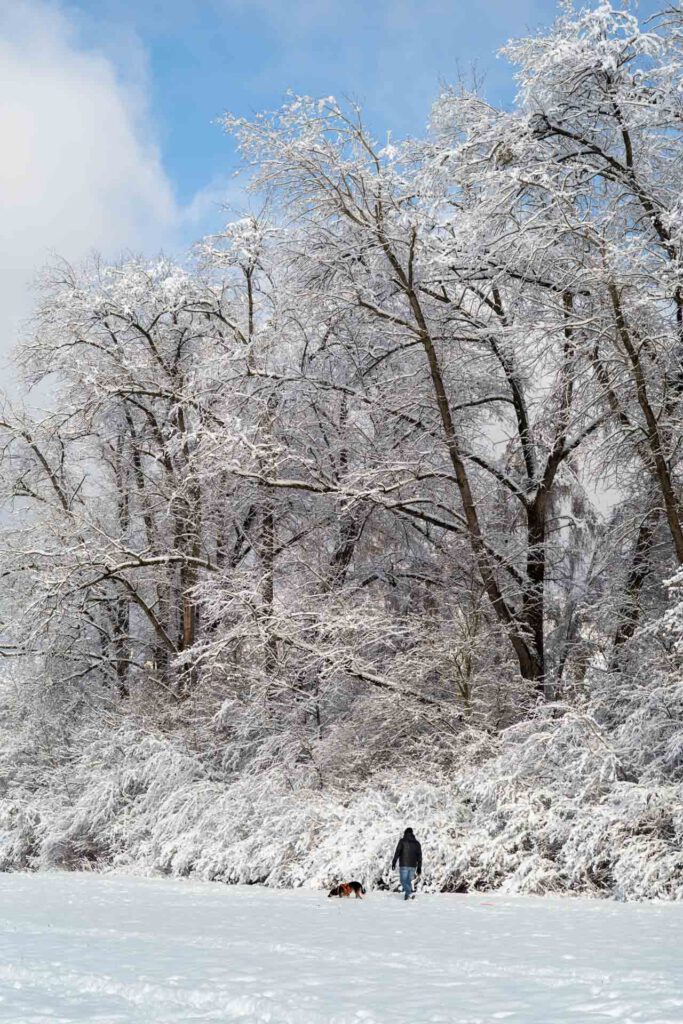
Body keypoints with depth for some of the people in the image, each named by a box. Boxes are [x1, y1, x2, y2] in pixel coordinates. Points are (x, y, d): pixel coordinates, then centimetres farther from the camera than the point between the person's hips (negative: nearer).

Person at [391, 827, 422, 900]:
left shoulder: (402, 841, -2)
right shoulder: (416, 843, 10)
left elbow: (397, 852, -10)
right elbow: (419, 856, 8)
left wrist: (393, 863, -8)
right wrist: (419, 868, 11)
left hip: (404, 865, -4)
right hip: (413, 866, 4)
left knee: (404, 882, 0)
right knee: (408, 881, 16)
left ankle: (410, 893, -21)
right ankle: (407, 895, 9)